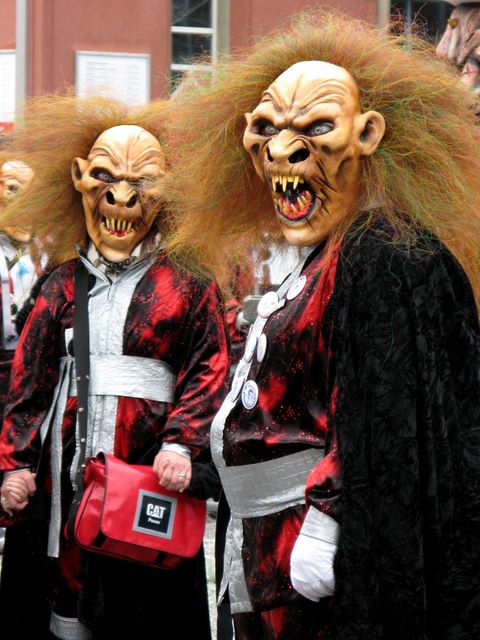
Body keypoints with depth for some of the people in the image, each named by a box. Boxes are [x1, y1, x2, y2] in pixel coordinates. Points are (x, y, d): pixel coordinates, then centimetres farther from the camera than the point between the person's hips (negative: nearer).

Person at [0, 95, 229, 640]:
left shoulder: (187, 286, 4)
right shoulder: (62, 288, 13)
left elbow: (208, 369, -4)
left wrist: (183, 443, -18)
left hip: (152, 471, -3)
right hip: (71, 467, 3)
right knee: (70, 596, 6)